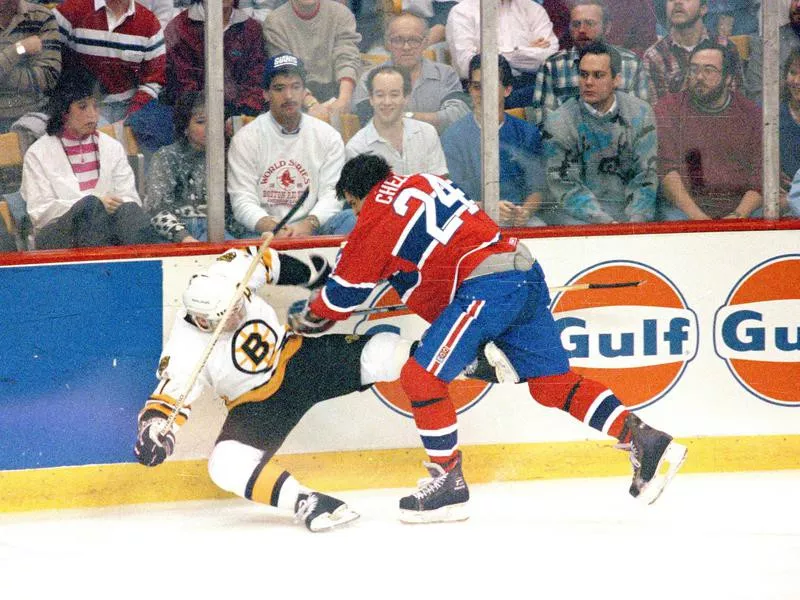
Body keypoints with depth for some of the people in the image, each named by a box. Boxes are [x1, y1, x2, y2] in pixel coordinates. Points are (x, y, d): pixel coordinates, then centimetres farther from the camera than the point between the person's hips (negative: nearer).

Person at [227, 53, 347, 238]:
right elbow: (243, 202, -1)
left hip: (311, 233, 2)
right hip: (260, 235, -2)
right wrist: (273, 228, -21)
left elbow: (331, 196, 4)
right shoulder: (245, 138, 7)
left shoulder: (329, 137, 12)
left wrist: (308, 225, -18)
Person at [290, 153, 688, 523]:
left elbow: (345, 289, 7)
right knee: (552, 383, 11)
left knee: (421, 376, -4)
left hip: (486, 288, -9)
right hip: (526, 277, 9)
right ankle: (644, 441, 2)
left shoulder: (378, 214, 0)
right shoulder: (422, 183, 23)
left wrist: (311, 318, 25)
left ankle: (448, 481, -2)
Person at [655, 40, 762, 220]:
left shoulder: (751, 114, 12)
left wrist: (738, 216, -12)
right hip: (683, 210, -1)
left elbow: (760, 178, 6)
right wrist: (697, 217, -17)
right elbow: (666, 171, -4)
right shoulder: (667, 109, 7)